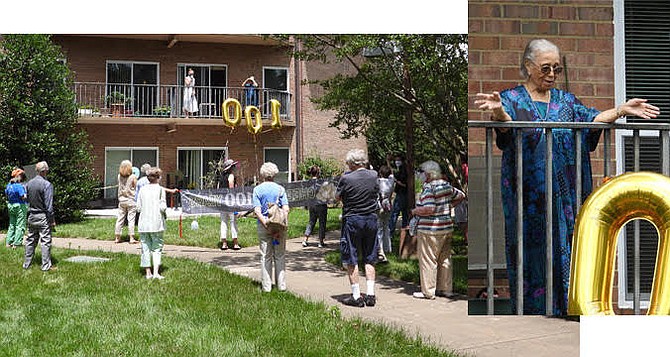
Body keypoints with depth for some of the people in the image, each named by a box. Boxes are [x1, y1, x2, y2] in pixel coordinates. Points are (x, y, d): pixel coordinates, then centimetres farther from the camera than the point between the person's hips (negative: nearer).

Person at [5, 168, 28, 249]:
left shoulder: (9, 185, 6)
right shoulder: (19, 185, -18)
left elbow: (6, 193, 16)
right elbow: (23, 197, -21)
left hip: (10, 206, 8)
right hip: (20, 206, -8)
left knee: (12, 225, 17)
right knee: (20, 226, -1)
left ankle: (8, 242, 19)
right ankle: (17, 243, -2)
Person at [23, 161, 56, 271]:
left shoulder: (29, 183, 5)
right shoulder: (47, 184, -16)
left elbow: (26, 199, 12)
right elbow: (49, 205, -16)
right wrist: (52, 220, -11)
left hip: (31, 216, 7)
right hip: (42, 217, -7)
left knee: (30, 240, 15)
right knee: (45, 241, -1)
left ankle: (27, 263, 21)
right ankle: (46, 265, 0)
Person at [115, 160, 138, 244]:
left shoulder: (119, 177, 0)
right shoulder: (133, 177, -11)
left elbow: (119, 187, 10)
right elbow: (136, 187, -4)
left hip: (121, 201, 4)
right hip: (131, 200, -4)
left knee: (120, 219, 9)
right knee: (131, 219, 0)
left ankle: (117, 237, 13)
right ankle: (131, 238, -2)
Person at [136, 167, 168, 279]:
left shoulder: (143, 189, 5)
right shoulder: (160, 189, -6)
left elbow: (138, 208, 4)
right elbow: (163, 207, -11)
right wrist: (164, 208, 10)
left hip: (143, 223, 3)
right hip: (156, 223, -3)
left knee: (145, 248, 10)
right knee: (157, 248, 4)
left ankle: (148, 273, 11)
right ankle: (156, 272, -7)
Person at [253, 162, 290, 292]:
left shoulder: (257, 189, -1)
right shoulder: (280, 189, 0)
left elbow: (257, 211, -10)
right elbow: (286, 209, -9)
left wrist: (266, 224, -13)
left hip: (263, 226, 0)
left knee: (265, 256, 7)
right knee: (280, 256, 9)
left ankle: (266, 286, 8)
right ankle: (281, 285, 11)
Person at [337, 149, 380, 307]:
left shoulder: (346, 178, -15)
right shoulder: (373, 175, -2)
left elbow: (337, 196, -1)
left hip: (352, 220, -4)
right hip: (371, 219, 4)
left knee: (351, 260, 5)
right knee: (369, 259, 13)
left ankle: (356, 296, 5)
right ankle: (370, 294, 10)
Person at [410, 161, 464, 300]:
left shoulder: (428, 187, -16)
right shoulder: (446, 185, 9)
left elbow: (429, 209, -25)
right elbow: (460, 196, 20)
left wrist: (415, 211, -10)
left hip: (430, 230, -8)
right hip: (447, 227, 8)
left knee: (427, 260, 0)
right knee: (445, 259, 15)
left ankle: (428, 292, 4)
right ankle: (446, 288, 20)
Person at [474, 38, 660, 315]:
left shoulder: (566, 100, 16)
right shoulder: (511, 99, 3)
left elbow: (591, 120, 3)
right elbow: (508, 126, -17)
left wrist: (621, 110, -11)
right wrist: (499, 113, -39)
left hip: (563, 193, 4)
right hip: (528, 193, -3)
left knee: (563, 245, 4)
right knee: (530, 245, -2)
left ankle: (563, 306, 13)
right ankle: (530, 306, 7)